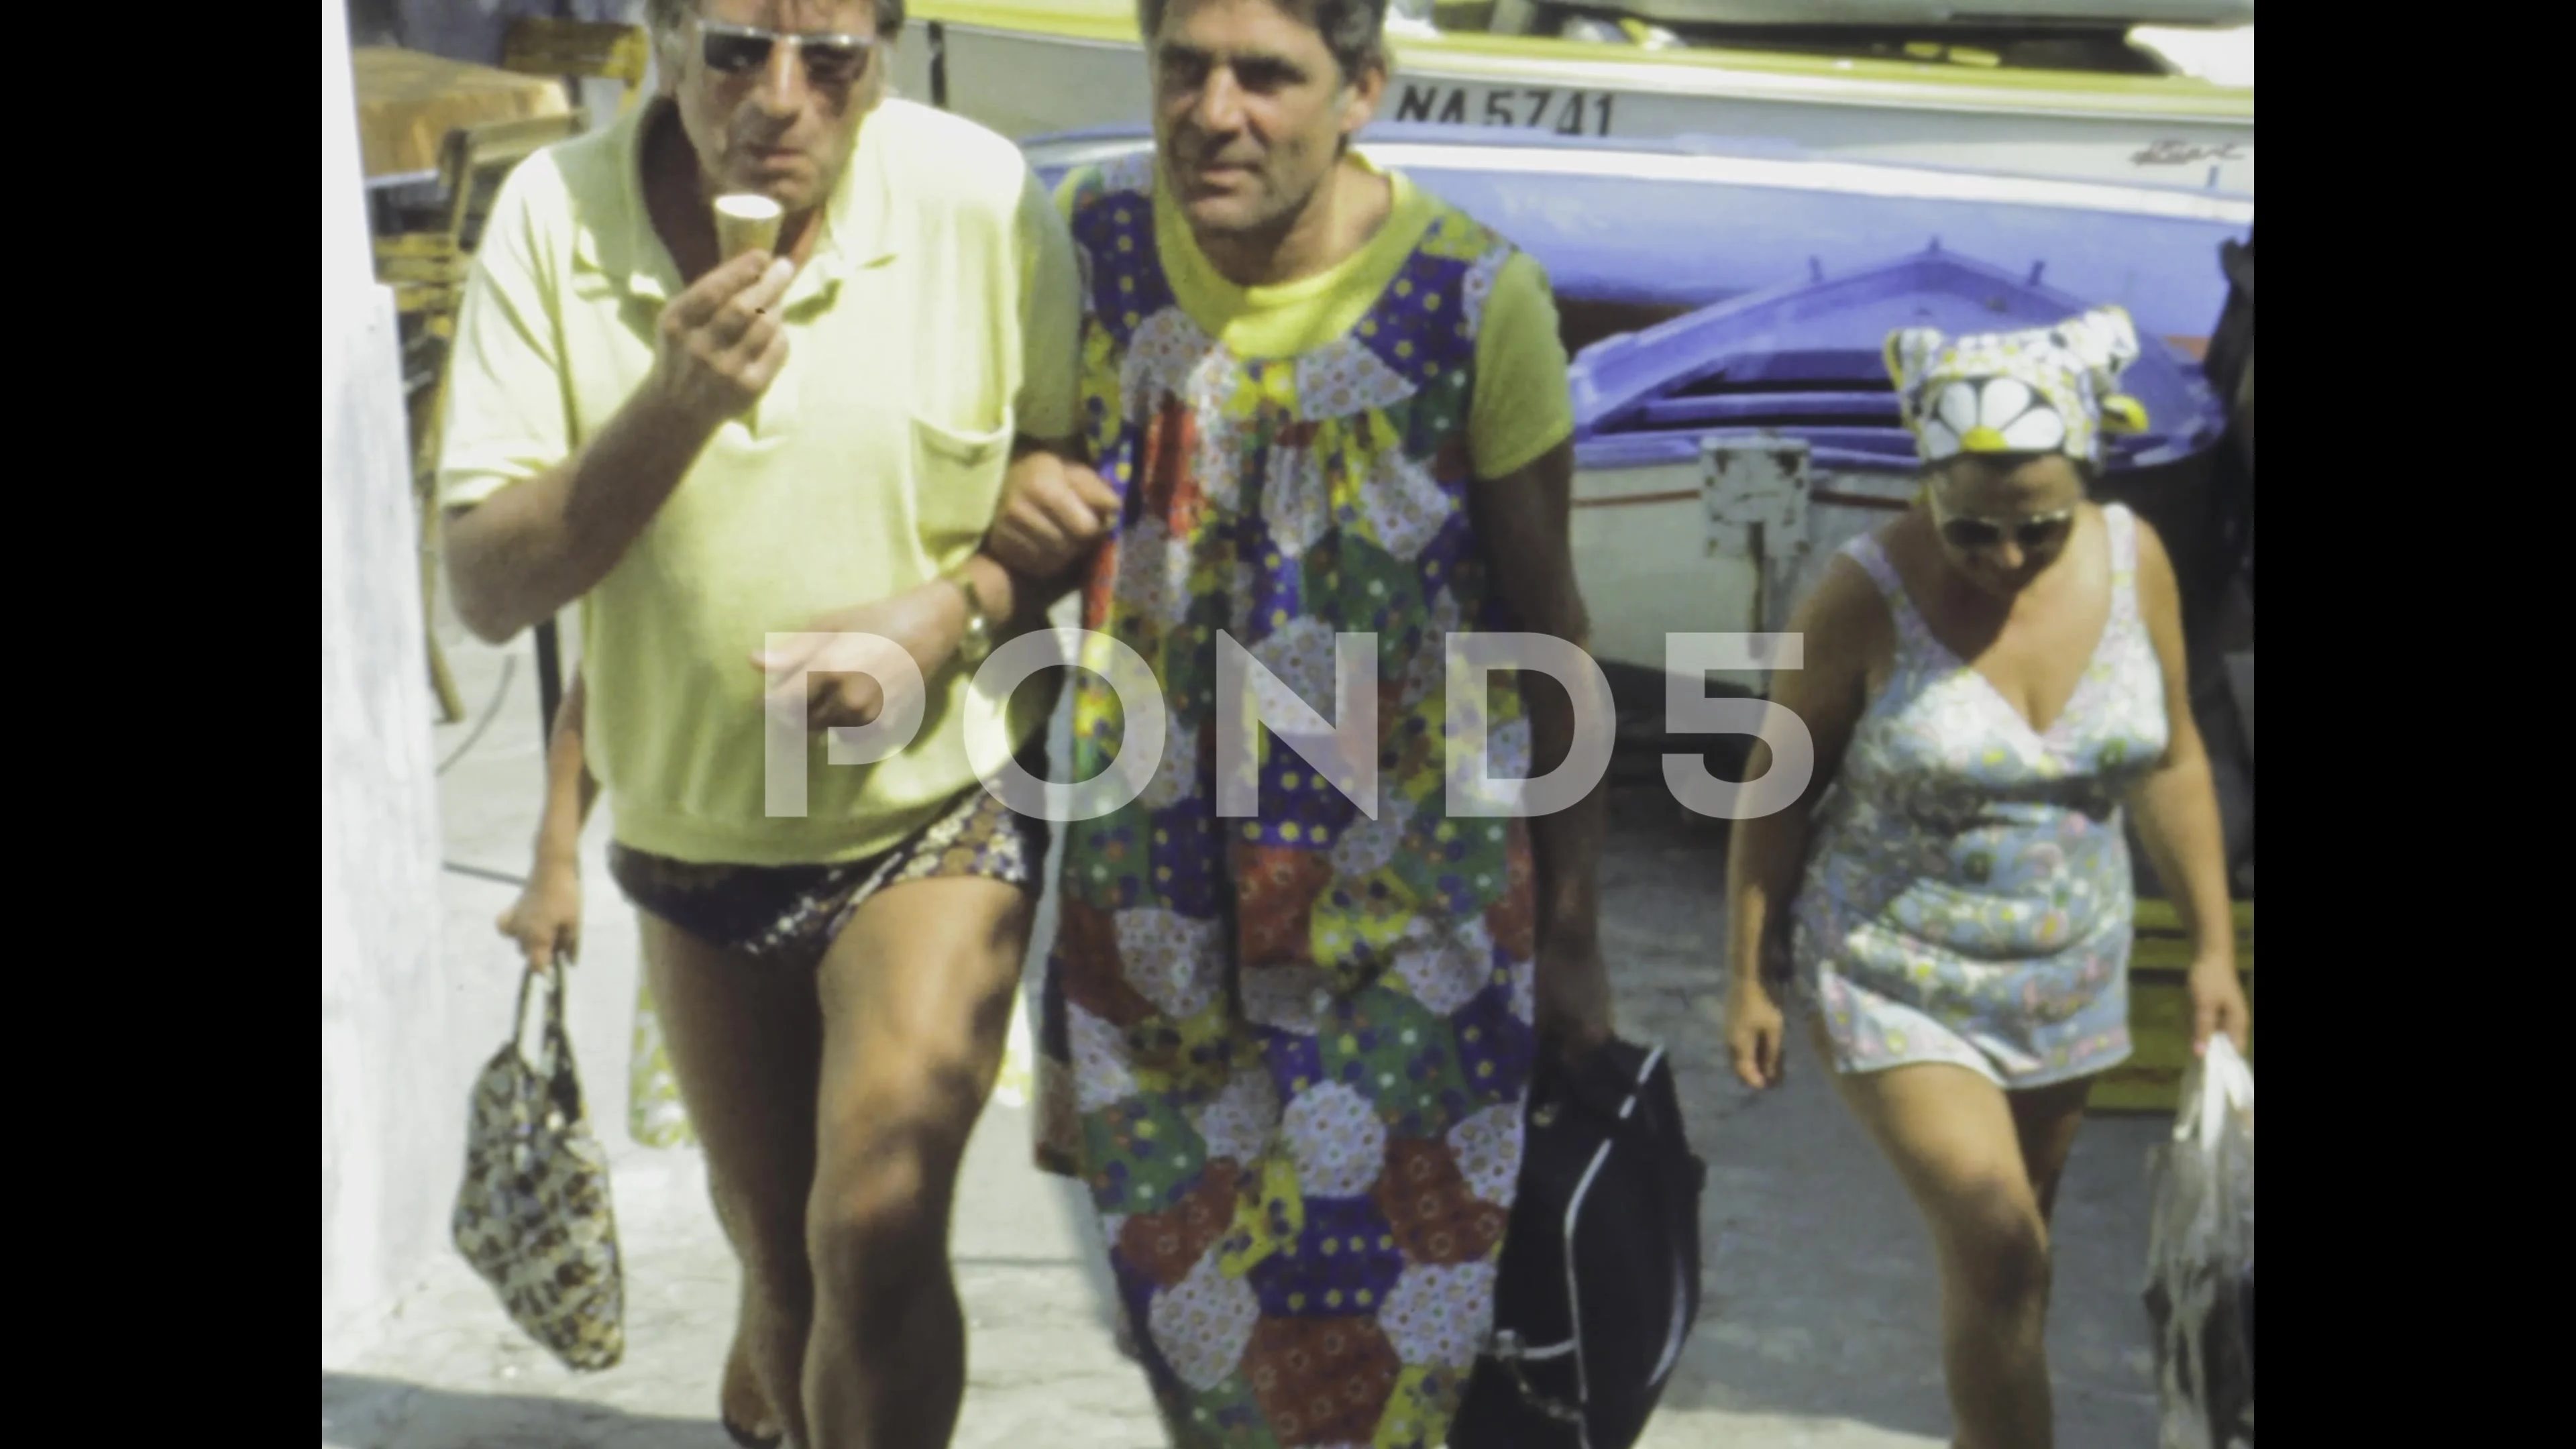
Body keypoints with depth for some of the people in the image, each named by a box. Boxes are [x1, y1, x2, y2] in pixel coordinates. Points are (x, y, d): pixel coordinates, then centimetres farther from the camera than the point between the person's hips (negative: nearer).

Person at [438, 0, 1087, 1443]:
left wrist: (947, 614, -23)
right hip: (689, 830, 3)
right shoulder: (553, 215, -13)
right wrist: (669, 411, -29)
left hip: (935, 808, -2)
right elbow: (487, 588, -14)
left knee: (877, 1231, -18)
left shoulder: (984, 200, -16)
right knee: (779, 1256, 18)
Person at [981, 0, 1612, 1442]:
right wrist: (1017, 514, -13)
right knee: (1182, 1293, 17)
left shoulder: (1475, 300, -17)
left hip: (1404, 904, -3)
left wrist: (1575, 937, -1)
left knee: (1350, 1330, 0)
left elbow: (1545, 623, -7)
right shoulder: (1098, 234, -7)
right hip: (1155, 880, 4)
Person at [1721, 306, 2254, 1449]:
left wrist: (2212, 946, 6)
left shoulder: (2132, 558, -9)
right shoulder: (1868, 592, -20)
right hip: (1899, 976, -4)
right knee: (1995, 1246, -11)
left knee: (2013, 1231, 16)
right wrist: (1749, 977, -6)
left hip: (2070, 974, 4)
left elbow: (2170, 761, 4)